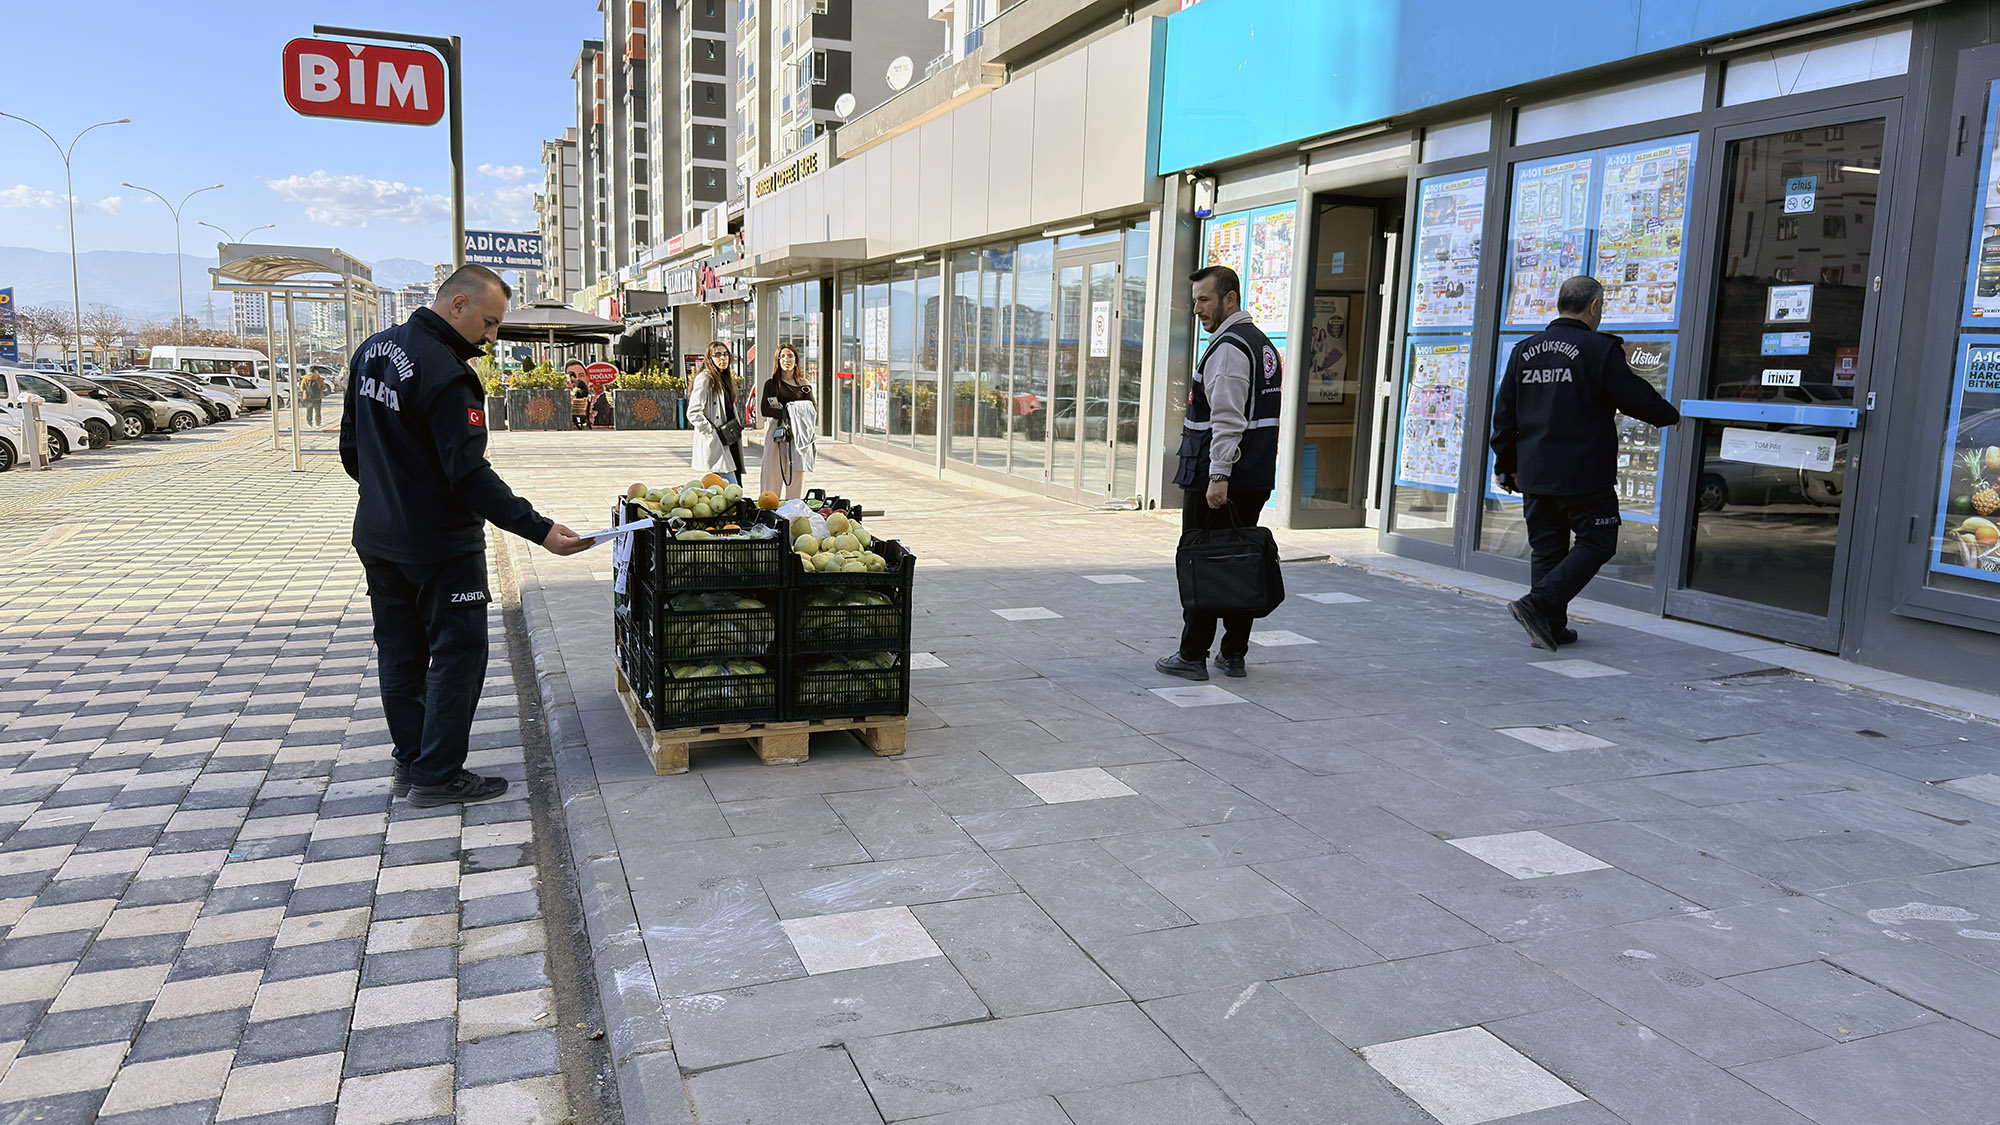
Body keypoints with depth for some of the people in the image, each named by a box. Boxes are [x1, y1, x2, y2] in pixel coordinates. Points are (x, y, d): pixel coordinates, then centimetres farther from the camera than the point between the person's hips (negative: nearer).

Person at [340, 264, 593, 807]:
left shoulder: (373, 349, 6)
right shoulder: (447, 376, -23)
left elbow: (352, 447, 15)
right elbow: (470, 475, -27)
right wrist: (540, 529, -28)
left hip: (378, 538, 9)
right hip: (440, 545, -9)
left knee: (399, 652, 16)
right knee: (458, 652, 2)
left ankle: (409, 763, 26)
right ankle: (437, 776, 7)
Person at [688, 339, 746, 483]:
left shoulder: (726, 379, 20)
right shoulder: (704, 378, -8)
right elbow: (693, 413, -16)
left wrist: (738, 427, 15)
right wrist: (713, 434, -17)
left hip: (731, 443, 9)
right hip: (716, 444, -9)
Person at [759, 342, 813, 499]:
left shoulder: (804, 385, 11)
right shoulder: (771, 383, 7)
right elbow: (765, 410, -1)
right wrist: (786, 412, -13)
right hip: (777, 433, -1)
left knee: (797, 476, -2)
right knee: (773, 475, -5)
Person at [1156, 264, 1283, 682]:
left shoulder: (1228, 347, -14)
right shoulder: (1263, 343, 18)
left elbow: (1228, 420, -22)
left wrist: (1218, 477, -24)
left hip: (1214, 480, -9)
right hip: (1255, 480, 10)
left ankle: (1192, 656, 4)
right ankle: (1234, 655, 17)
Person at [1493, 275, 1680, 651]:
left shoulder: (1524, 351, 8)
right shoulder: (1601, 350, -10)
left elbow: (1504, 415, 12)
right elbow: (1638, 399, -4)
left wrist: (1506, 466, 21)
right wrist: (1670, 415, 17)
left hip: (1533, 474, 6)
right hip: (1583, 475, -6)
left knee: (1546, 547, 12)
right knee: (1597, 543, 4)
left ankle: (1552, 626, 13)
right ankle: (1538, 604, -9)